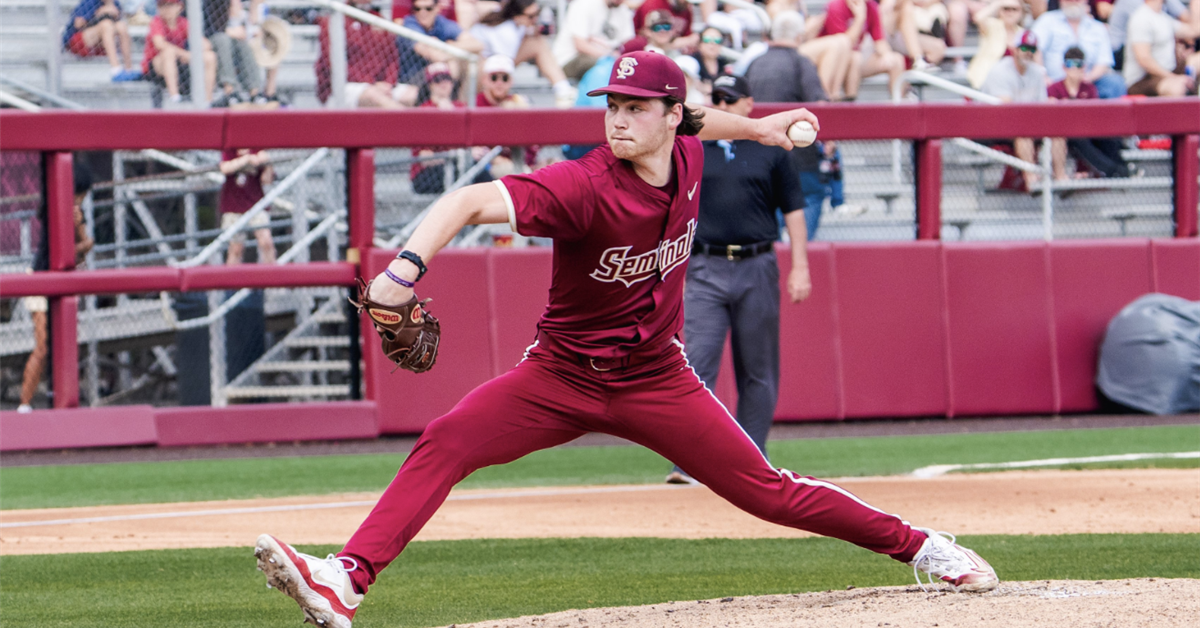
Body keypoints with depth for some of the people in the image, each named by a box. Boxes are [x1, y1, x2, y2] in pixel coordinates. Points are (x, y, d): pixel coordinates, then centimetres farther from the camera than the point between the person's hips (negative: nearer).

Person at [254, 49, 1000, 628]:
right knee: (446, 443, -21)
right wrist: (407, 266, -53)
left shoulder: (689, 157, -9)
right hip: (561, 376, -2)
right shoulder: (585, 186, -26)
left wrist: (762, 128, 30)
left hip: (656, 381, 3)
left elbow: (694, 120, 19)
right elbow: (471, 201, -39)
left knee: (766, 489, 1)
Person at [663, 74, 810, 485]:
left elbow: (792, 209, 8)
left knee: (758, 371, 4)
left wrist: (800, 267, 0)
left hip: (757, 269, 0)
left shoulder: (770, 152, 8)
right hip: (705, 270, 0)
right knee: (696, 365, -11)